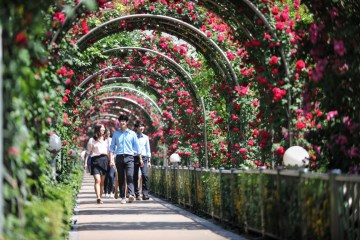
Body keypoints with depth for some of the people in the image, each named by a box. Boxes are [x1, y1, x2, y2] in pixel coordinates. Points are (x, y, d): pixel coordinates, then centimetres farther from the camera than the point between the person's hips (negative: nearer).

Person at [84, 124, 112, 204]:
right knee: (97, 180, -16)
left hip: (105, 160, 4)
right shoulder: (92, 140, 5)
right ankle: (98, 198, -26)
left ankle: (100, 197, 10)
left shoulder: (105, 140, 18)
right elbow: (88, 152, 5)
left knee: (102, 181, 4)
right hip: (95, 160, -4)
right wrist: (86, 162, -1)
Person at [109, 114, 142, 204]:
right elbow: (112, 147, 12)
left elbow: (137, 146, 14)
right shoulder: (116, 134, 13)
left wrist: (140, 158, 11)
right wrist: (111, 159, 1)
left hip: (129, 157, -2)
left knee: (130, 176, -18)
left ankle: (131, 194, -30)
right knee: (121, 178, 2)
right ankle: (122, 197, 6)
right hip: (119, 157, 2)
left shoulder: (132, 133, 11)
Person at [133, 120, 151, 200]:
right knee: (135, 177, 2)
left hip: (144, 158, 1)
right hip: (135, 158, -1)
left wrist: (149, 161, 13)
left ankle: (145, 194, -15)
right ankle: (137, 194, 10)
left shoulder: (146, 138, 14)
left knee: (145, 175, -14)